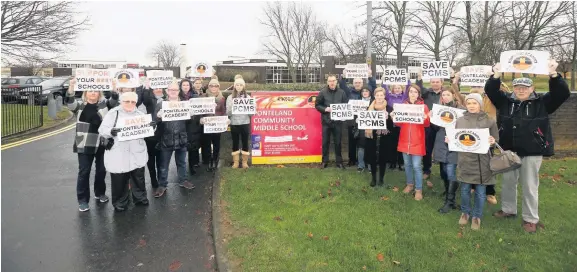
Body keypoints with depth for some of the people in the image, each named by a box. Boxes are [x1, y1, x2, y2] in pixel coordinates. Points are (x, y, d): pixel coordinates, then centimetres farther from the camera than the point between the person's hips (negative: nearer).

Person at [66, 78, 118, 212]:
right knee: (84, 172, 2)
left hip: (102, 144, 1)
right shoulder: (80, 106, 4)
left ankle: (100, 193, 33)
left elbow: (114, 100, -10)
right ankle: (83, 200, 12)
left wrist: (113, 86, -26)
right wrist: (72, 86, -28)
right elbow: (69, 102, -13)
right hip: (85, 145, -1)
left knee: (101, 170, 13)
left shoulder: (104, 104, 6)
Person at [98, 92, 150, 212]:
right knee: (119, 179, 5)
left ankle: (140, 197, 32)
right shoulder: (113, 113, -2)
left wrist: (151, 126, -12)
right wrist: (111, 131, -28)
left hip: (137, 154, 3)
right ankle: (120, 202, 22)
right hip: (118, 155, -3)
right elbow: (102, 130, -6)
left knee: (139, 177, 13)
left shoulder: (140, 114, 10)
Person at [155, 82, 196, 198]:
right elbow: (155, 121, -8)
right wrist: (158, 117, -29)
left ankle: (183, 181, 34)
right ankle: (162, 185, 20)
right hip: (166, 140, -2)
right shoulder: (161, 104, -2)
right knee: (164, 165, 7)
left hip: (181, 139, 2)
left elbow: (189, 121, 5)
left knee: (181, 162, 17)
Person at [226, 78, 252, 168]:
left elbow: (251, 113, 2)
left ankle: (245, 162, 15)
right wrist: (231, 108, -19)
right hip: (234, 123, 0)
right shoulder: (230, 97, 5)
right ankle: (235, 162, 15)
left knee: (245, 142, 4)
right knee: (235, 142, 6)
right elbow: (228, 113, 0)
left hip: (245, 123, 0)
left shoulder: (248, 97, 6)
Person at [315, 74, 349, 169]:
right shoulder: (322, 92, -2)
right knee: (325, 142, 8)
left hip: (338, 121, 1)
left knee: (338, 142, 8)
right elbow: (317, 105, 1)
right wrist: (325, 109, -14)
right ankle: (325, 161, 20)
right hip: (326, 120, -1)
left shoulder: (341, 92, 1)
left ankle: (339, 162, 19)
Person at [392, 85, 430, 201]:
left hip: (417, 142, -3)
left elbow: (427, 124, -6)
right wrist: (394, 117, -11)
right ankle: (410, 184, 31)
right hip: (405, 140, 3)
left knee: (416, 166, -4)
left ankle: (418, 189, 8)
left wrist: (425, 118, -27)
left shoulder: (423, 106, -1)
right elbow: (399, 123, 7)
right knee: (407, 164, 13)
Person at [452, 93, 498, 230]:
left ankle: (477, 216, 25)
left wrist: (493, 141, -18)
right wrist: (449, 140, -9)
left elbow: (496, 140, 4)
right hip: (465, 160, 2)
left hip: (482, 161, -1)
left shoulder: (489, 121, -1)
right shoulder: (460, 120, 4)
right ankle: (465, 212, 32)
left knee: (480, 191, 7)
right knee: (465, 189, 11)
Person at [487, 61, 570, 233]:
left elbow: (562, 93, -11)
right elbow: (490, 90, -2)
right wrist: (496, 75, -19)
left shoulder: (542, 103, -2)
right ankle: (508, 210, 35)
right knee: (508, 182, 16)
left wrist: (553, 74, -24)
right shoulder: (506, 101, 3)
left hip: (532, 152, -3)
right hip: (509, 151, 3)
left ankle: (531, 219, 19)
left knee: (530, 186, 6)